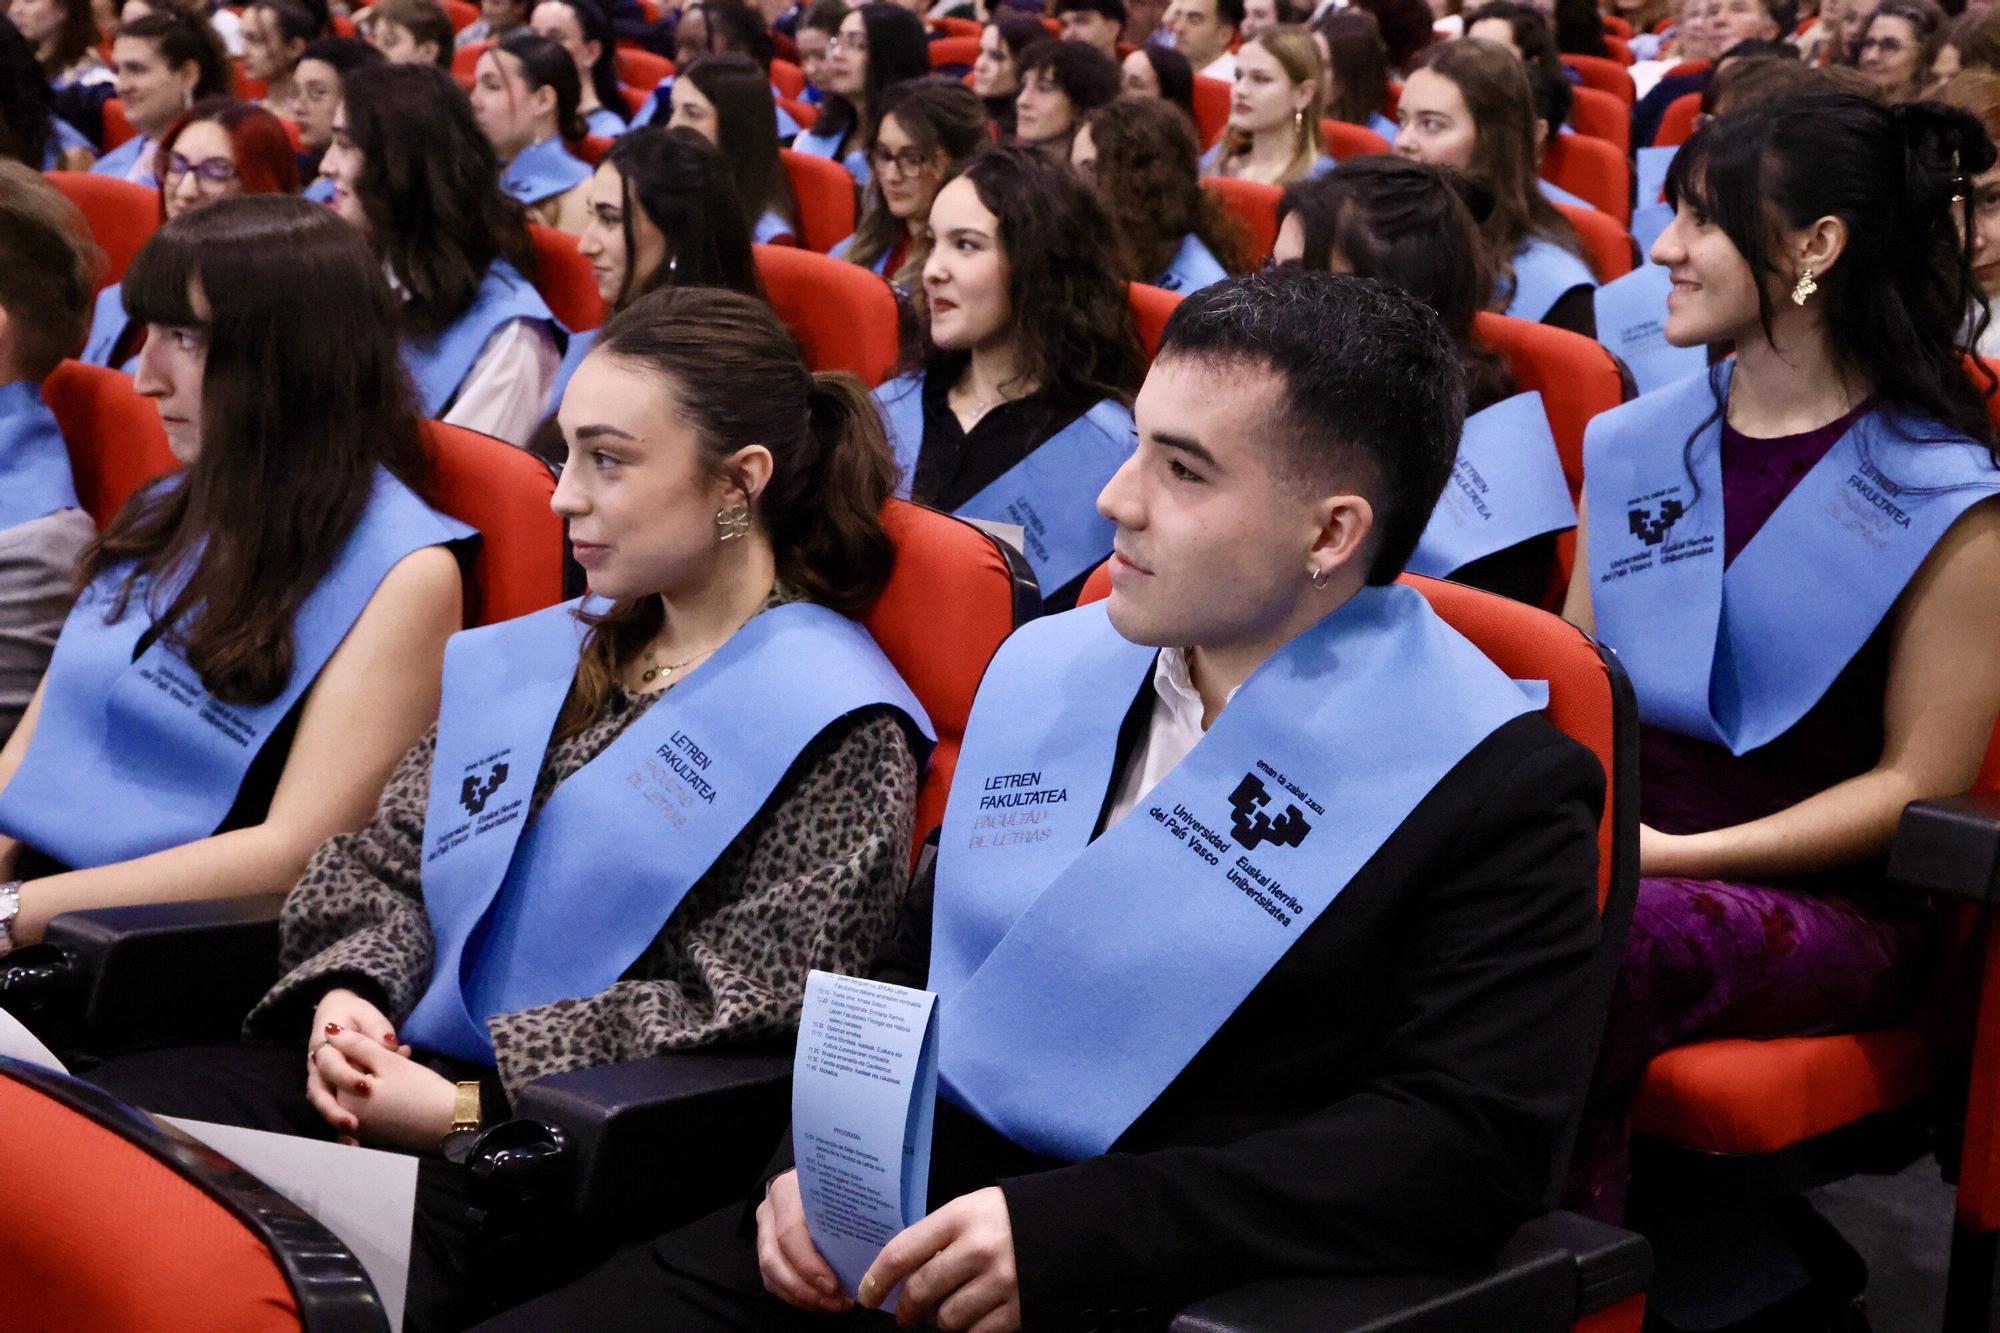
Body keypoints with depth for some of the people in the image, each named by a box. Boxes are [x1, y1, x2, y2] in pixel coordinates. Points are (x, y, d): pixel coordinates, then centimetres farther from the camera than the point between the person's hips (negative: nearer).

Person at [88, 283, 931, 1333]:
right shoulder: (533, 657, 18)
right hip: (395, 1067, 7)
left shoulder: (835, 727, -5)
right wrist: (347, 991, -5)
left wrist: (465, 1105, -16)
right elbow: (386, 859, 18)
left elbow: (738, 1007, -12)